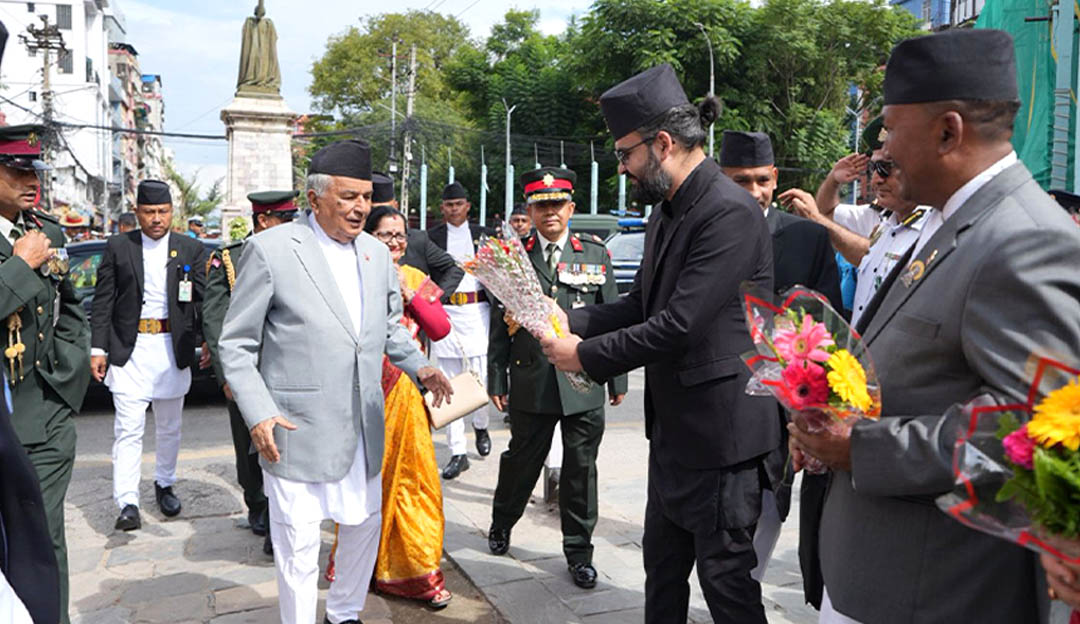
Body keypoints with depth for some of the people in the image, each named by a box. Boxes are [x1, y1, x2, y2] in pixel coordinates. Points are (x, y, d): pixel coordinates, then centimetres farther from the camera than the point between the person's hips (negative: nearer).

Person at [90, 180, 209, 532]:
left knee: (170, 427, 14)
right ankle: (128, 504, -5)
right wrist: (98, 349, -4)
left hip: (174, 348, 2)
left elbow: (203, 300, 1)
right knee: (128, 428, -7)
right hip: (130, 349, -1)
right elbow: (103, 302, 2)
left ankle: (164, 485, 33)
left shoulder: (191, 250, 4)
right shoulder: (118, 248, 3)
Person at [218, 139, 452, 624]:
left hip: (364, 427, 6)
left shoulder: (377, 253, 8)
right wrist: (258, 414, -17)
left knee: (365, 523, 19)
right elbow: (236, 345, -7)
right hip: (297, 431, -6)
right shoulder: (271, 249, -9)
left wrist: (419, 367, 3)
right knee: (299, 545, 3)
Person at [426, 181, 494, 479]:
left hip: (477, 311, 0)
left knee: (481, 376, -3)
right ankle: (458, 452, 6)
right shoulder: (432, 237, 8)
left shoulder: (482, 234, 10)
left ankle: (480, 425, 30)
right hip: (445, 313, 0)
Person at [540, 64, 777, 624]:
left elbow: (679, 325, -26)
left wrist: (586, 355, -17)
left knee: (725, 576, 7)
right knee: (662, 565, 21)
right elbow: (640, 304, 14)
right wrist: (572, 319, -1)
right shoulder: (667, 211, 10)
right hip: (673, 426, 9)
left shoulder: (729, 213, -21)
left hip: (719, 432, -9)